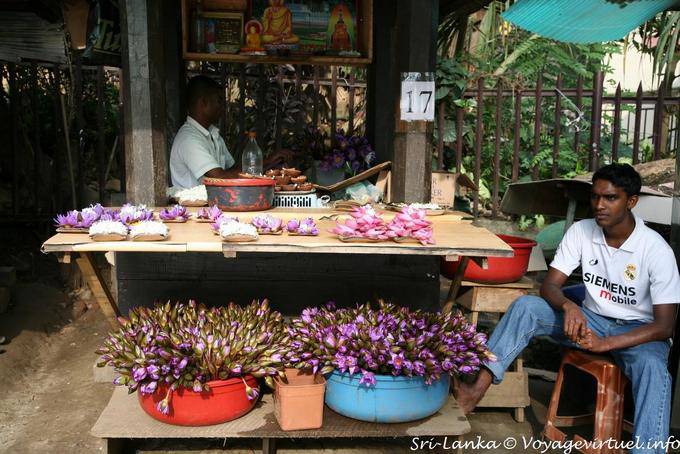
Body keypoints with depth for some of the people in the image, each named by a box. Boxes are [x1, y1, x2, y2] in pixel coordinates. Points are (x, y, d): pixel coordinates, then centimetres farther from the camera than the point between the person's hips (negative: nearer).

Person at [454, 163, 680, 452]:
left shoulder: (656, 250, -17)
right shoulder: (581, 232, -7)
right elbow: (549, 285, -8)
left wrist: (605, 344, -31)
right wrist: (568, 306, -33)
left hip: (638, 331, -3)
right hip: (590, 320, 3)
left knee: (652, 367, -38)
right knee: (525, 306, -21)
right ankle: (476, 392, -30)